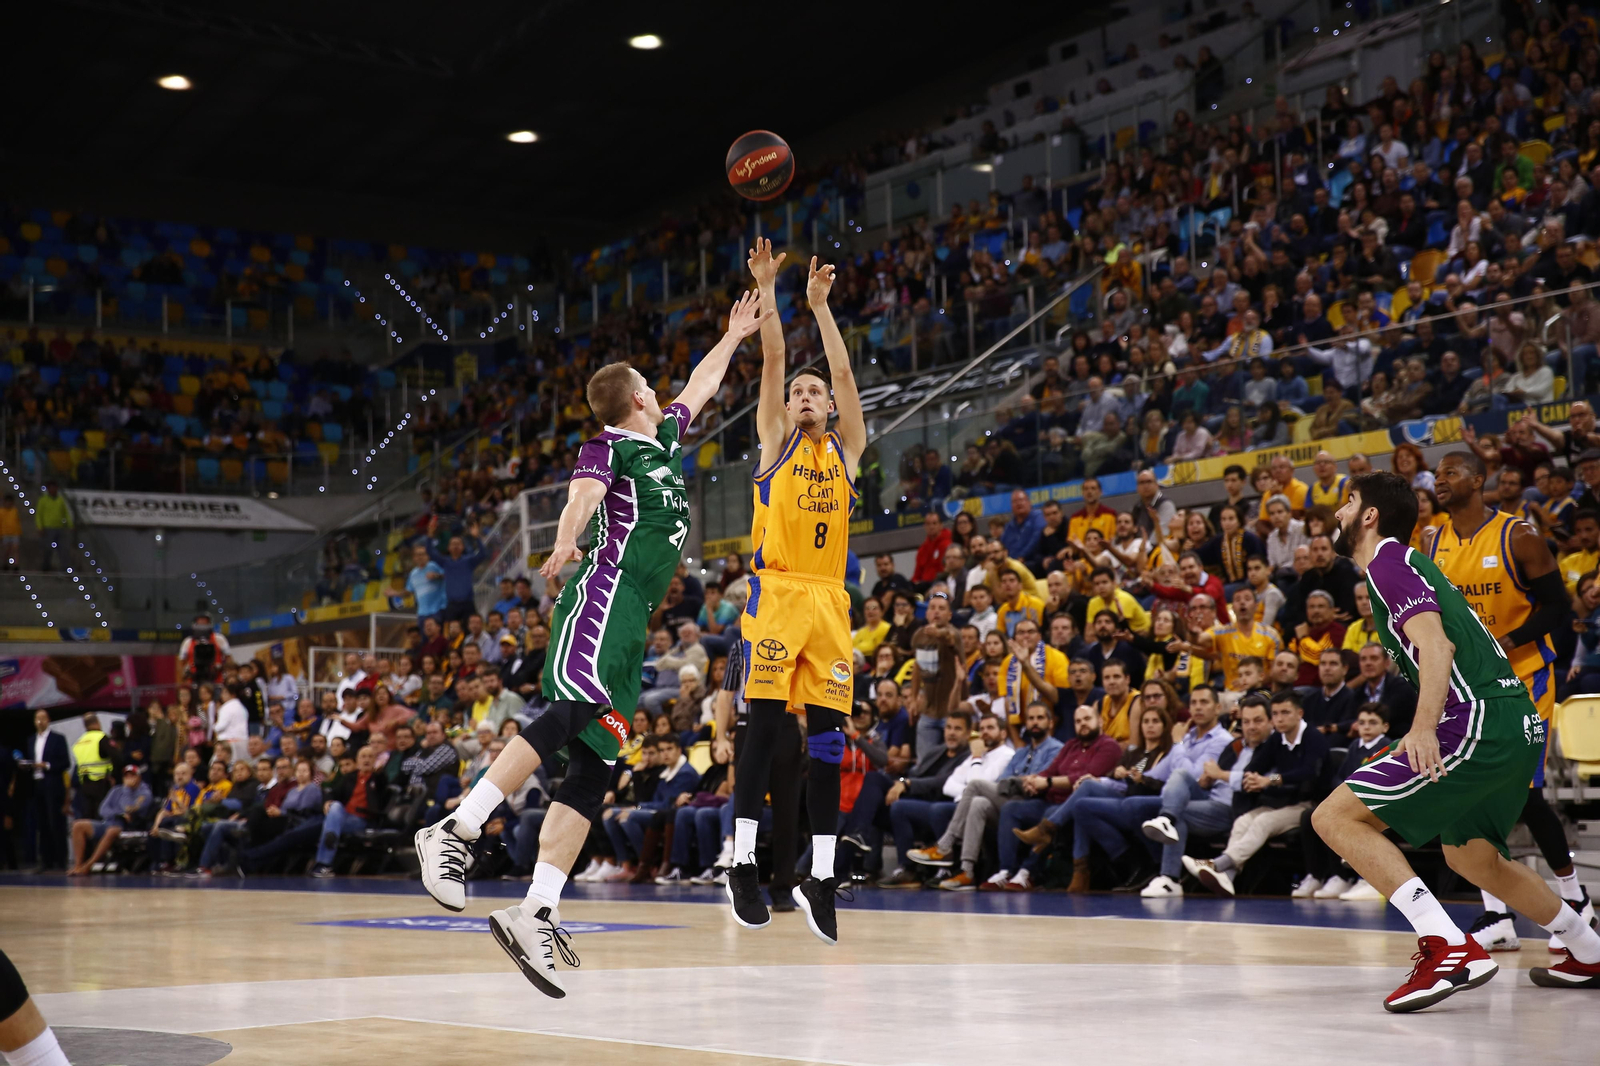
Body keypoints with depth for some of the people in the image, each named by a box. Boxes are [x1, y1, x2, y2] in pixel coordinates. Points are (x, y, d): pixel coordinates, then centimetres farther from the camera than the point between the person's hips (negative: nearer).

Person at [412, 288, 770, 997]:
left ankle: (535, 915, -10)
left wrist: (734, 337, 56)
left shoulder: (662, 441, 28)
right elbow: (584, 493, -19)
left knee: (592, 767, -3)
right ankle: (455, 831, -34)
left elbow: (699, 387, 46)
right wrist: (566, 543, -39)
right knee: (574, 709, -30)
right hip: (604, 594, -8)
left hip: (629, 624, 8)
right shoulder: (610, 444, 3)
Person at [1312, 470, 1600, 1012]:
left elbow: (1436, 644, -19)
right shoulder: (1408, 562, 24)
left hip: (1479, 724, -10)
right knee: (1467, 853, 31)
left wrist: (1424, 728, -31)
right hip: (1518, 725, 10)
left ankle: (1448, 946, -23)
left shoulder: (1388, 558, -4)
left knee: (1335, 816, -13)